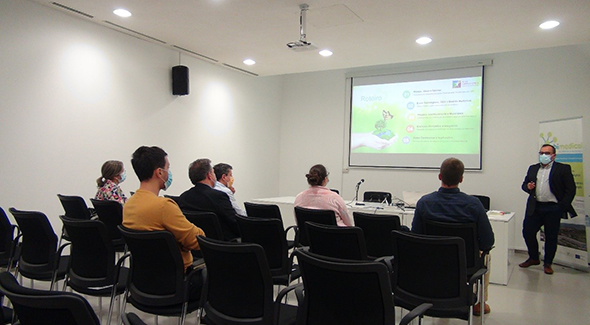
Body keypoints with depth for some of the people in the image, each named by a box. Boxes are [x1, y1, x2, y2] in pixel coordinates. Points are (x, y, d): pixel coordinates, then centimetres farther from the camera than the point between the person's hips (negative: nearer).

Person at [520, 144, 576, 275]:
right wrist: (528, 187, -5)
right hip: (534, 208, 4)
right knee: (527, 232, 3)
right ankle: (533, 258, 23)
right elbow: (524, 184, 19)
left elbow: (571, 189, -4)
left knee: (551, 237, 5)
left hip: (553, 209, -4)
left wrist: (562, 207, -11)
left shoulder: (563, 169, -1)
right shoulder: (533, 168, 14)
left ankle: (548, 264, 20)